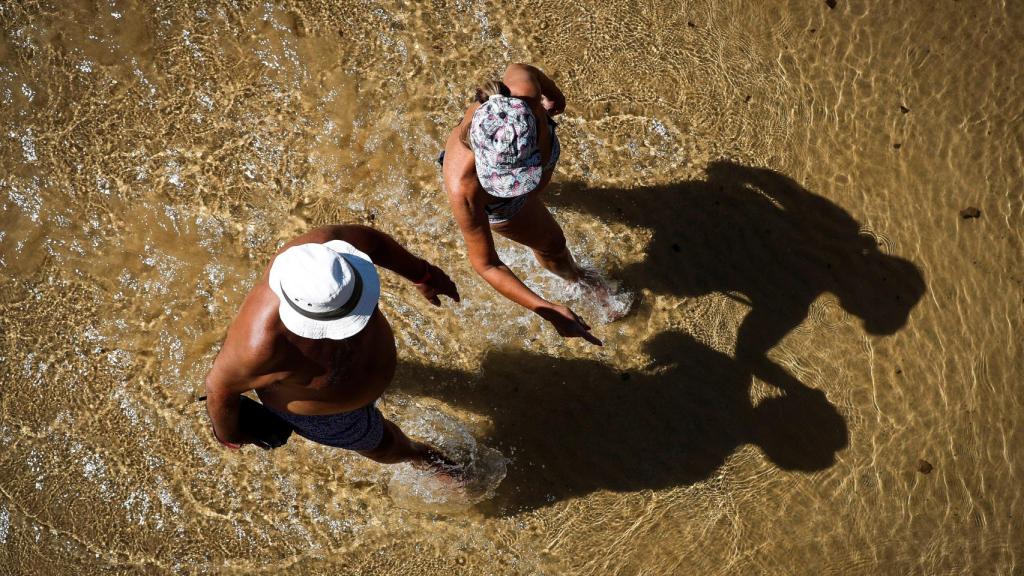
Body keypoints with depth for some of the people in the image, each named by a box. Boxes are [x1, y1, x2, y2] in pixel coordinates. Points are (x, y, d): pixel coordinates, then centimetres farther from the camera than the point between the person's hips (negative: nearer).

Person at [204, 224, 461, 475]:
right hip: (319, 411, -3)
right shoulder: (262, 344, -47)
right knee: (380, 442, 25)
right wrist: (229, 433, -7)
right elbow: (220, 383, -27)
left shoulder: (321, 248, -37)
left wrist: (423, 275, -4)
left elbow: (365, 239, -15)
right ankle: (412, 452, 59)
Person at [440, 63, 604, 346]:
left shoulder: (524, 89, -46)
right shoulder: (463, 188, -52)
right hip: (495, 206, -3)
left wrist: (555, 96, 3)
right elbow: (484, 263, -36)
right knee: (551, 242, 23)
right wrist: (549, 311, -41)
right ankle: (573, 275, 60)